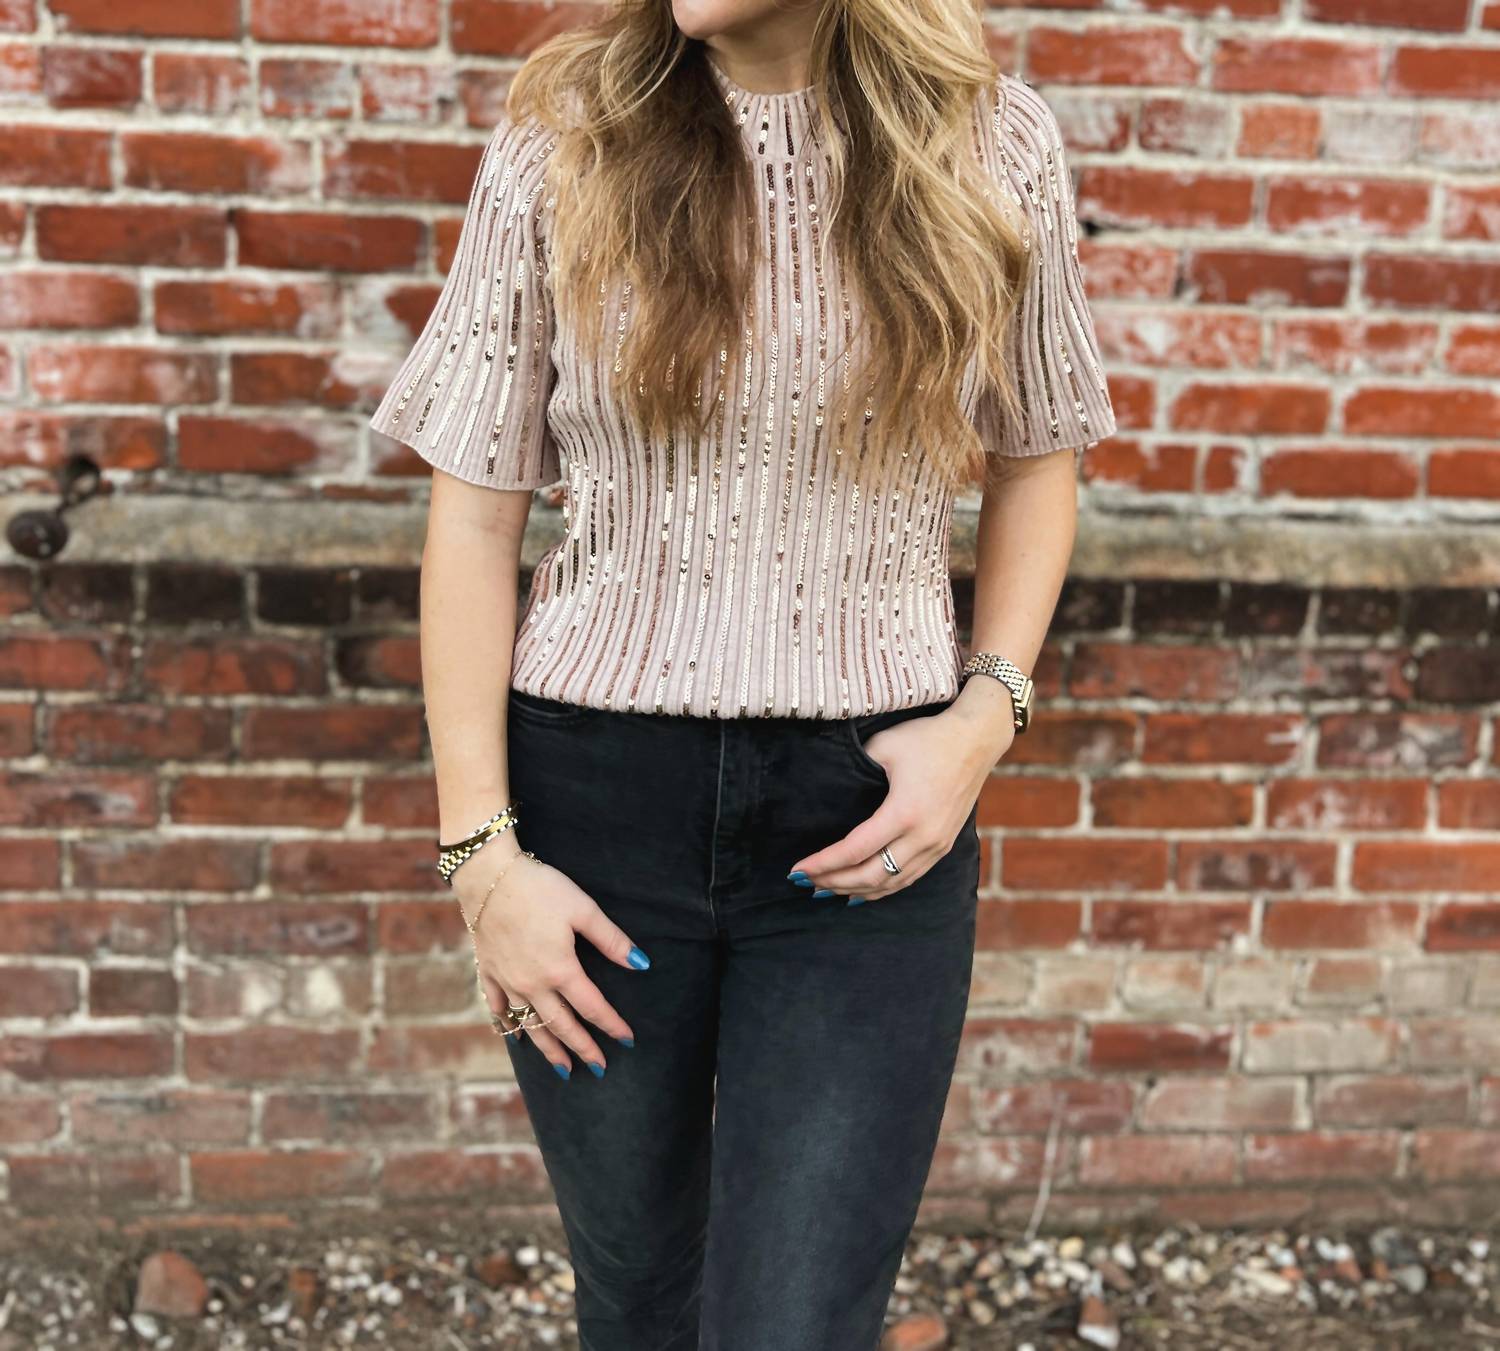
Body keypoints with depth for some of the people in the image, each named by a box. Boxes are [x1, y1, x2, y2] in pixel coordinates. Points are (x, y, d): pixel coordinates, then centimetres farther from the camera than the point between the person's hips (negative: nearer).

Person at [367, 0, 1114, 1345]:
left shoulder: (995, 143, -2)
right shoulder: (562, 138, -3)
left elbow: (1037, 456, 12)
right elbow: (472, 517, -2)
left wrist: (987, 710, -3)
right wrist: (481, 852, -5)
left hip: (865, 821, 0)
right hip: (596, 791, 1)